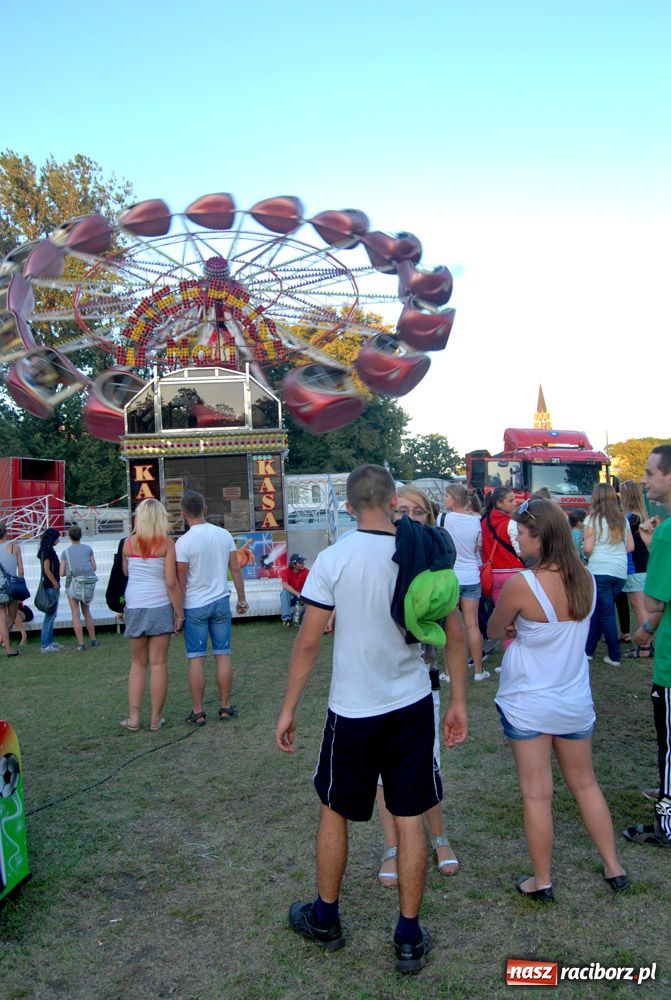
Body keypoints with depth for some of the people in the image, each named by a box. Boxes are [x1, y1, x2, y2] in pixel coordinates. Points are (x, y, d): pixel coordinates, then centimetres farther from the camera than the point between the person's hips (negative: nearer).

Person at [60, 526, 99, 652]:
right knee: (86, 611, 18)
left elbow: (62, 573, 3)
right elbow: (94, 567, 7)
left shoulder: (66, 552, 5)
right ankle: (93, 639, 19)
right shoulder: (88, 549, 7)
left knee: (75, 613, 3)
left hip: (72, 583, -2)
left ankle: (81, 643, -2)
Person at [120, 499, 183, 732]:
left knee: (138, 664, 13)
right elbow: (172, 582, -10)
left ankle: (134, 717, 13)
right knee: (158, 663, 5)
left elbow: (124, 574, 5)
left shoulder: (128, 543, 0)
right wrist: (179, 613, -4)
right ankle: (156, 718, 11)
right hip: (160, 607, -2)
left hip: (134, 606, 2)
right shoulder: (166, 543, -8)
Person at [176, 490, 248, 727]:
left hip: (195, 606, -4)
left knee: (196, 659, 3)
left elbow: (181, 581, -10)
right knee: (223, 655, 9)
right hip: (221, 601, 4)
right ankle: (225, 707, 15)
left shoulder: (184, 542, -12)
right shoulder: (224, 534, 1)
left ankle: (198, 712, 9)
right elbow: (236, 570, 5)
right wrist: (242, 599, 14)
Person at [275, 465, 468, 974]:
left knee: (334, 812, 18)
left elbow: (308, 642, -11)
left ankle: (325, 919, 35)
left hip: (353, 709, -2)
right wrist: (459, 701, 9)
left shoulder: (333, 559, -12)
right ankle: (410, 937, 24)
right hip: (414, 705, 2)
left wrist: (289, 709, -1)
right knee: (411, 818, 13)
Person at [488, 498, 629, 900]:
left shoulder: (521, 585, -23)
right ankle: (614, 868, 32)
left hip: (528, 705, -5)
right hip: (575, 702, 5)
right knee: (586, 785, 21)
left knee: (537, 794, 8)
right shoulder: (586, 580, -5)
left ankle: (542, 882, 21)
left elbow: (494, 630, -7)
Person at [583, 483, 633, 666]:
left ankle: (615, 656, 5)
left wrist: (586, 552, 10)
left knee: (606, 613, 3)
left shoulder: (592, 519, -6)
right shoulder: (623, 519, 9)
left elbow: (587, 548, -11)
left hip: (599, 570, -5)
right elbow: (630, 547, 9)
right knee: (597, 609, 16)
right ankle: (588, 649, 22)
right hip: (620, 571, 5)